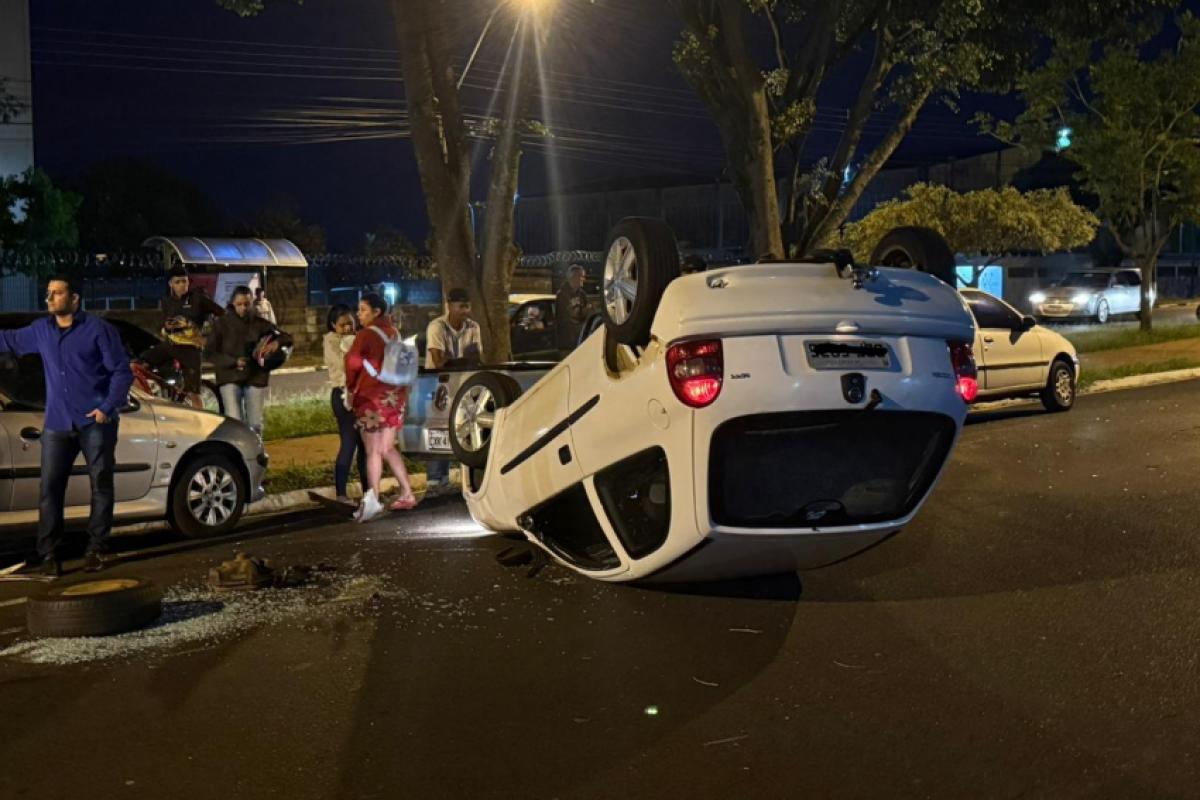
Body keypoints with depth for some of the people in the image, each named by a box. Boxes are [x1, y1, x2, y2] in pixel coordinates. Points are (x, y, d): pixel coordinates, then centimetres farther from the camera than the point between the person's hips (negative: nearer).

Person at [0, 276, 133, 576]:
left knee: (101, 486, 2)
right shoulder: (40, 330, 10)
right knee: (50, 488, 0)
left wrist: (108, 407, -14)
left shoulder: (97, 329, -6)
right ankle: (48, 553, 5)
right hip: (57, 424, 4)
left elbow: (122, 371, -6)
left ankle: (95, 549, 13)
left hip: (95, 422, -4)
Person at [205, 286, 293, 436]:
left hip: (255, 379, 2)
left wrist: (277, 342, -22)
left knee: (255, 424, 6)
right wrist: (234, 362, -15)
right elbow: (210, 352, 0)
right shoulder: (222, 324, 0)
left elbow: (287, 338, 2)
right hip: (230, 379, -2)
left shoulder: (260, 324, 3)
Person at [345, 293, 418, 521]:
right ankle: (407, 494, 13)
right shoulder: (393, 333, 11)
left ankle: (373, 500, -12)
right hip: (396, 393, 7)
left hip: (372, 395, -7)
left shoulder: (366, 334, -11)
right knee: (387, 448, 16)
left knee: (373, 451, -5)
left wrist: (351, 386, -3)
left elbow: (353, 362, -18)